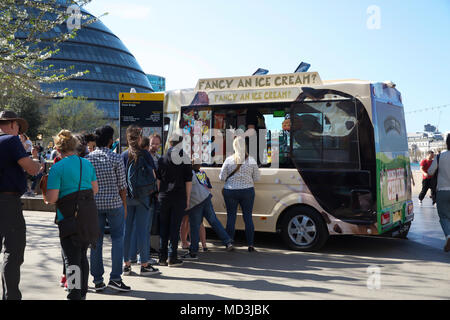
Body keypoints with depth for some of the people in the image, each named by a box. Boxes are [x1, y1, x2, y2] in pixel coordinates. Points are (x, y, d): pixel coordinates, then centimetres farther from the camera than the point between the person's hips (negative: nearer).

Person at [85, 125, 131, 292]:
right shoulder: (116, 158, -9)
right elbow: (122, 185, -6)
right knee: (117, 239, 6)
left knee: (96, 241, 8)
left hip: (94, 204, 3)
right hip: (114, 203, -3)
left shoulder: (87, 158, 0)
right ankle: (115, 278, 0)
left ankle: (98, 281, 13)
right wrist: (124, 206, 5)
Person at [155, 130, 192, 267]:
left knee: (163, 226, 10)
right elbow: (188, 182, -2)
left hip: (164, 197, 3)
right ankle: (172, 258, 2)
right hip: (179, 197, -2)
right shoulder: (185, 159, -3)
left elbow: (158, 180, 7)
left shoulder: (162, 159, 4)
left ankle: (162, 257, 13)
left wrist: (159, 195, 15)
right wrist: (187, 199, 4)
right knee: (175, 227, 1)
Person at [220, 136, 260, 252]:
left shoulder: (229, 160, -6)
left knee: (231, 217, 8)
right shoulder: (251, 160, -3)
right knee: (248, 217, 7)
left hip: (230, 191, -1)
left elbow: (222, 177, -2)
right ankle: (250, 245, 7)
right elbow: (257, 178, 2)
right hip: (247, 191, 1)